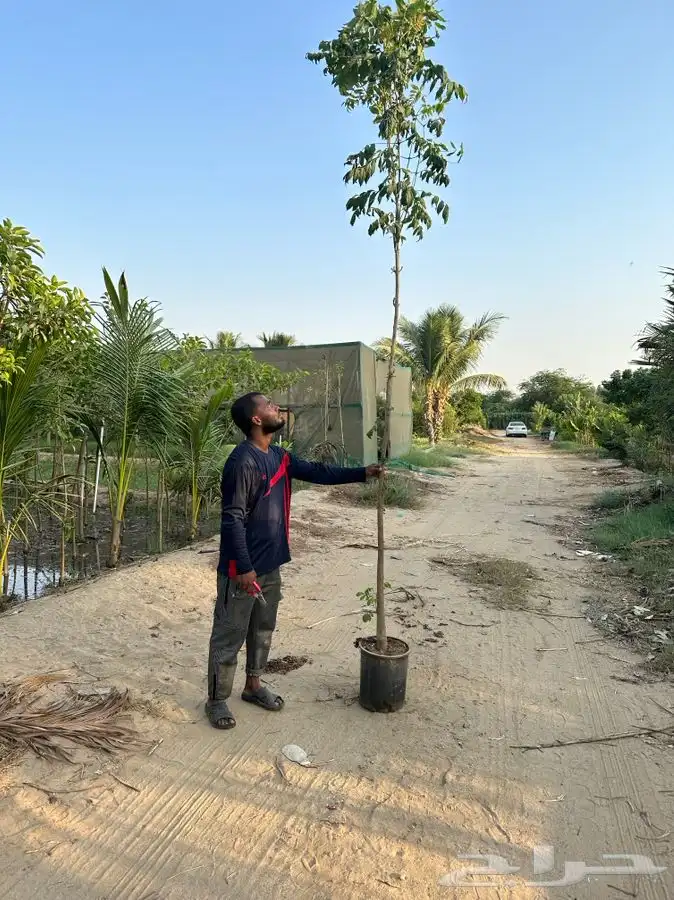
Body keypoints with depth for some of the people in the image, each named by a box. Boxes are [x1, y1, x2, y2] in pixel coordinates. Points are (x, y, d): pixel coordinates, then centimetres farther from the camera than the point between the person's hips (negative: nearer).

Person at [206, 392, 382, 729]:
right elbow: (233, 519, -23)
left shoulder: (279, 456, 6)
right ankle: (216, 699, 25)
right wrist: (244, 568, -23)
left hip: (270, 564, 9)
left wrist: (362, 473, 12)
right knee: (229, 635, 8)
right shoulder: (242, 461, -22)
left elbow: (316, 472, 15)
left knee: (263, 629, 21)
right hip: (242, 569, -9)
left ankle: (253, 686, 40)